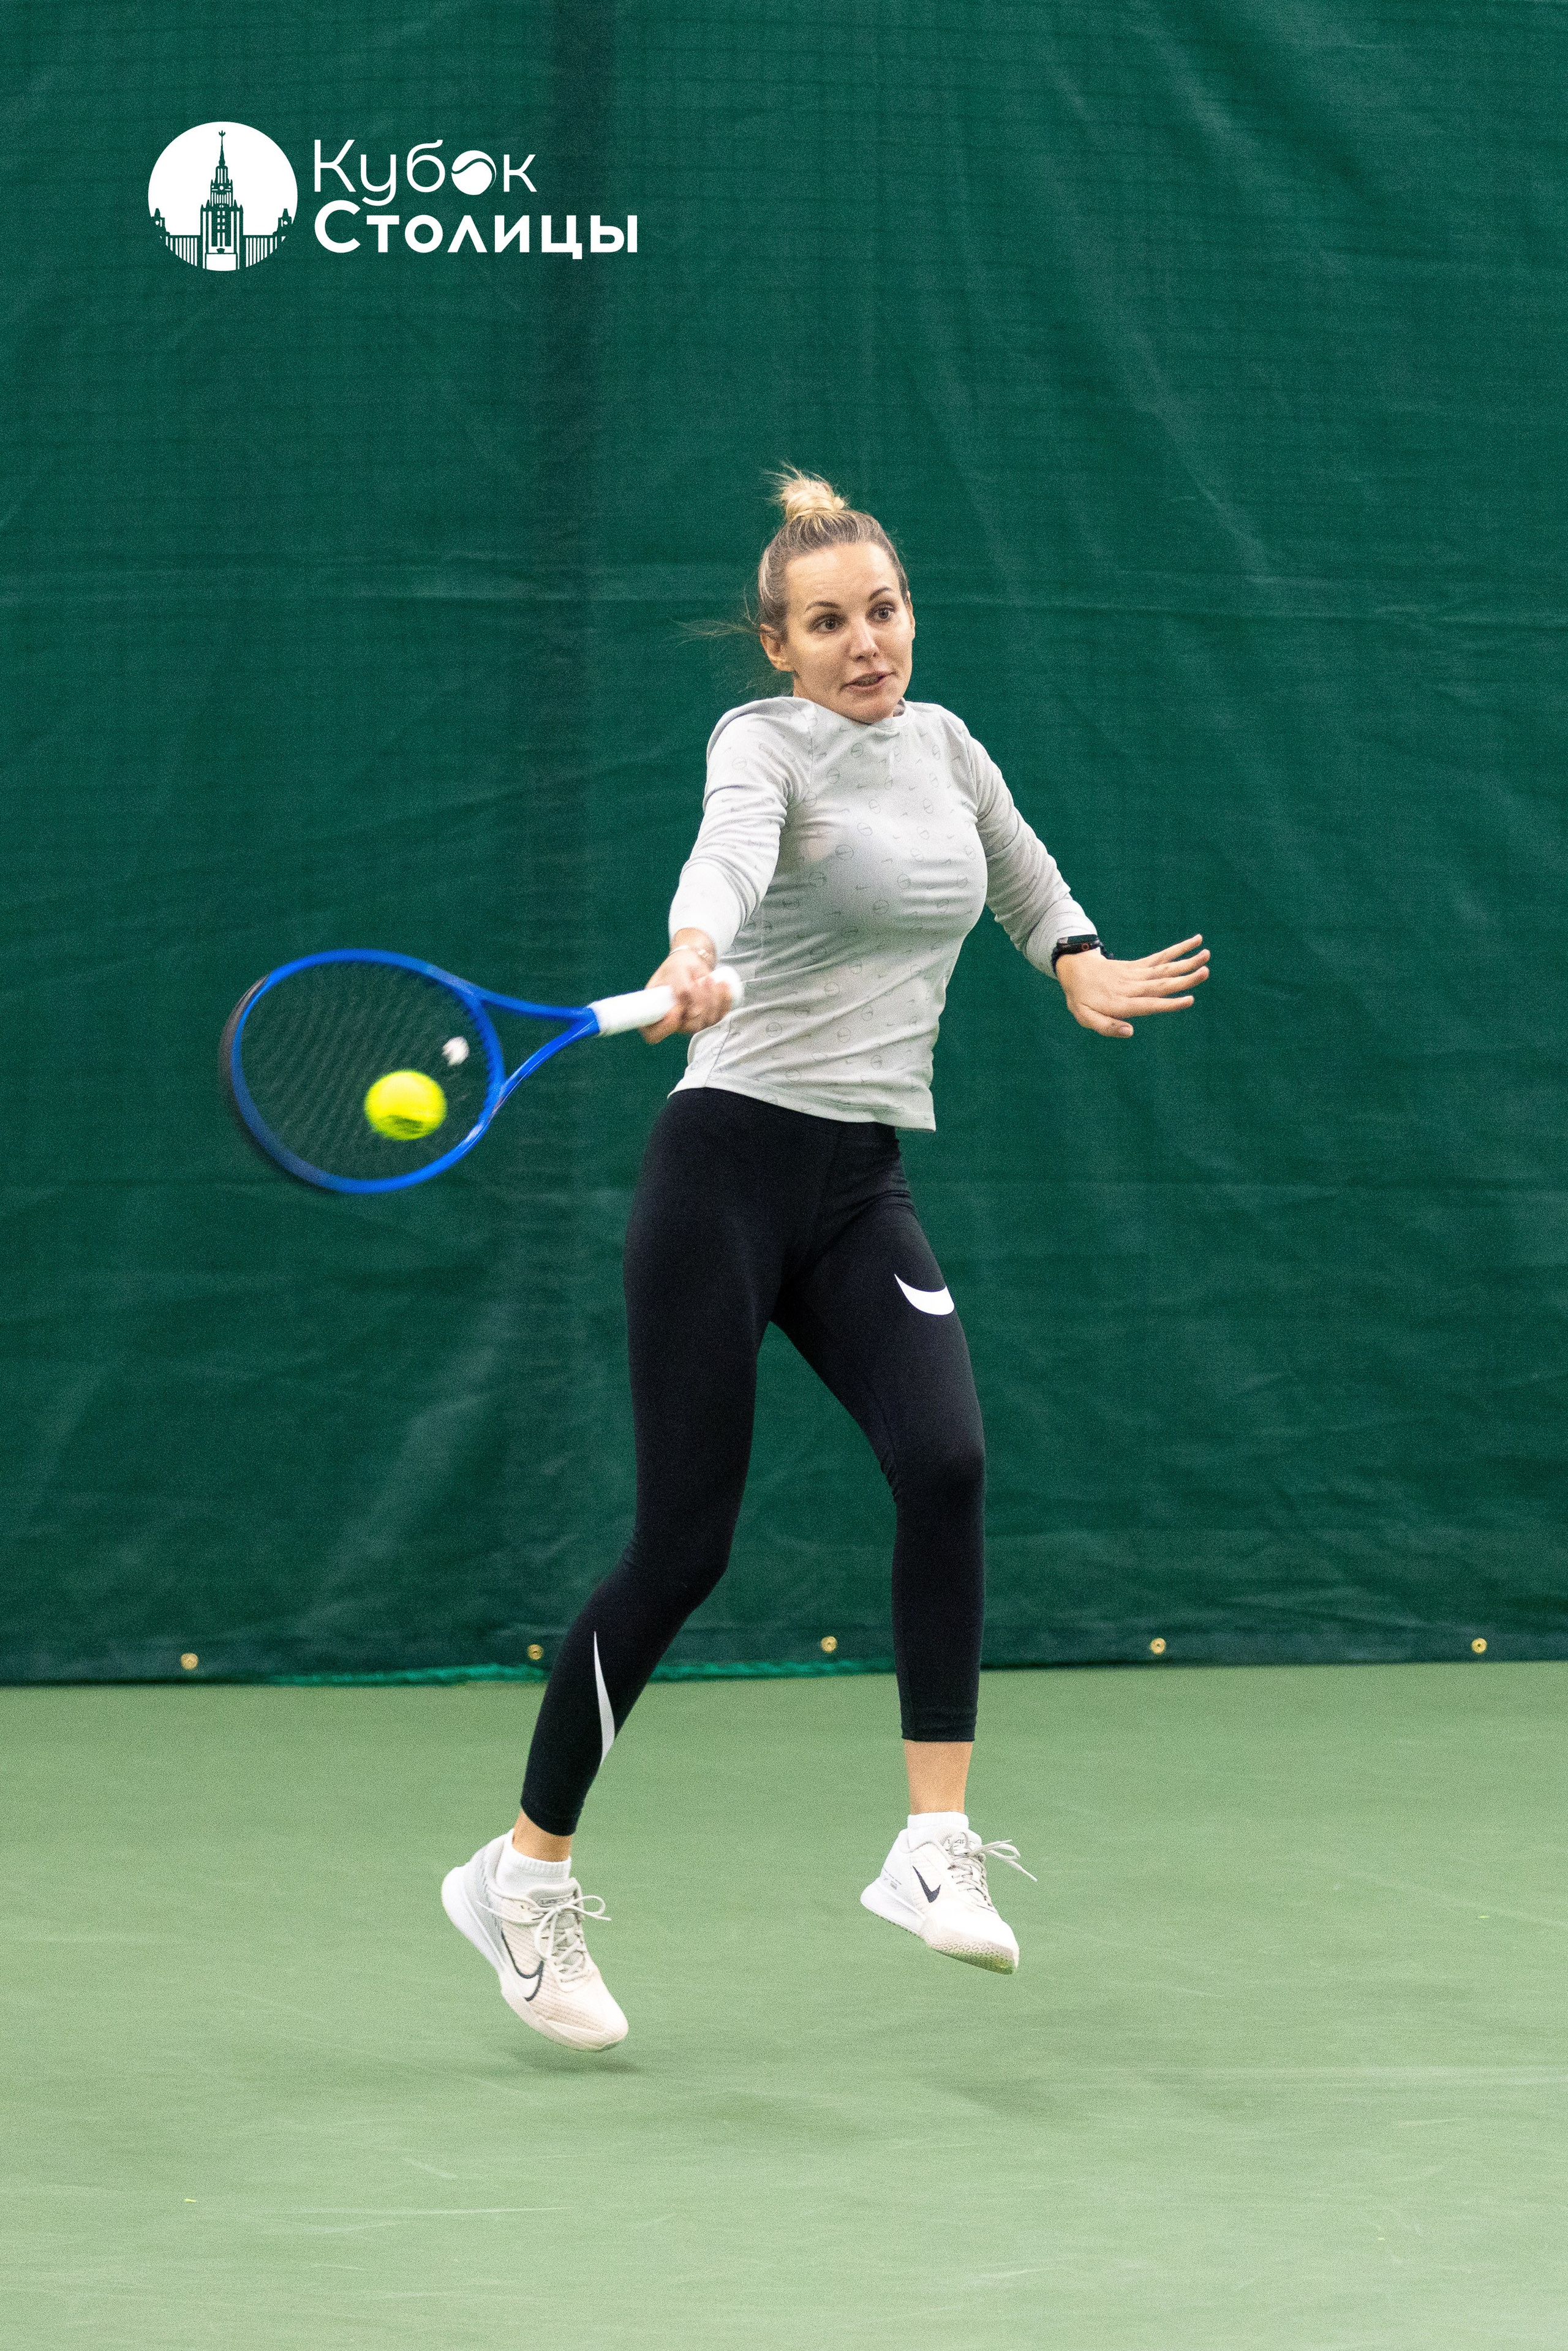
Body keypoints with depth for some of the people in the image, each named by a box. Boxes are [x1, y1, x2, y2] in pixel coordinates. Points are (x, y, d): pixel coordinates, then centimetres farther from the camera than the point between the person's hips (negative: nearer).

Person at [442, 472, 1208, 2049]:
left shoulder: (940, 738, 11)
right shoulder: (765, 740, -8)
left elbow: (1012, 859, 36)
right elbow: (729, 845, -33)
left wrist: (1079, 965, 26)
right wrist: (695, 954, -52)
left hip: (865, 1187, 5)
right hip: (730, 1162, -5)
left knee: (944, 1462, -21)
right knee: (682, 1547, -6)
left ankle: (934, 1846, -19)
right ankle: (525, 1871, 11)